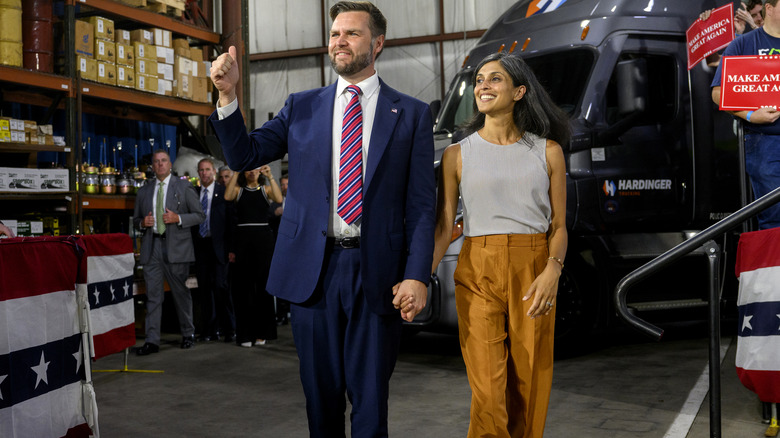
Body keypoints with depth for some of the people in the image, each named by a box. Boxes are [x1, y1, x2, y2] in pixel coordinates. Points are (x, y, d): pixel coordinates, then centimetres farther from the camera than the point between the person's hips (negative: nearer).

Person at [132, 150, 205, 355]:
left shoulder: (184, 187, 5)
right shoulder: (144, 192, 15)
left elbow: (199, 215, 3)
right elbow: (135, 219, 22)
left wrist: (178, 218, -13)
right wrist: (142, 223, -1)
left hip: (176, 246, -3)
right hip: (151, 247, 3)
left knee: (181, 292, 5)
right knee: (153, 294, 0)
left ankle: (188, 334, 20)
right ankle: (152, 340, 1)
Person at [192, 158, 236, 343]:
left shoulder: (224, 192, 3)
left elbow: (231, 219, -1)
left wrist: (231, 247, -8)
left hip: (218, 245, -4)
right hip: (200, 245, 4)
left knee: (220, 285, -9)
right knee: (204, 288, 6)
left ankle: (229, 329, 1)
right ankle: (209, 330, 14)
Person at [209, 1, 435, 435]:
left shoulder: (412, 114, 4)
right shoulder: (302, 106, 11)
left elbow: (422, 204, -1)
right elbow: (243, 155, 8)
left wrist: (417, 276, -10)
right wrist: (228, 94, -6)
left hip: (377, 271, -2)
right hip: (314, 268, 2)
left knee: (370, 399, 6)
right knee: (321, 394, 13)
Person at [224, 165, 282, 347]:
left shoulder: (266, 189, 11)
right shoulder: (238, 189, 11)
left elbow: (278, 198, -9)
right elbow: (227, 196, -11)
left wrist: (270, 176, -13)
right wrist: (236, 173, -11)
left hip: (263, 238, 0)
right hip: (242, 238, 0)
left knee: (263, 284, 3)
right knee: (244, 286, 2)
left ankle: (262, 332, 12)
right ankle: (245, 333, 7)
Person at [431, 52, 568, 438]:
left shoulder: (547, 151, 8)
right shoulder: (457, 154, 7)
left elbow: (559, 226, 6)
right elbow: (443, 226, 1)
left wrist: (552, 269, -12)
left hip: (533, 273, 1)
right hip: (478, 274, -1)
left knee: (530, 385, 4)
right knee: (487, 392, -6)